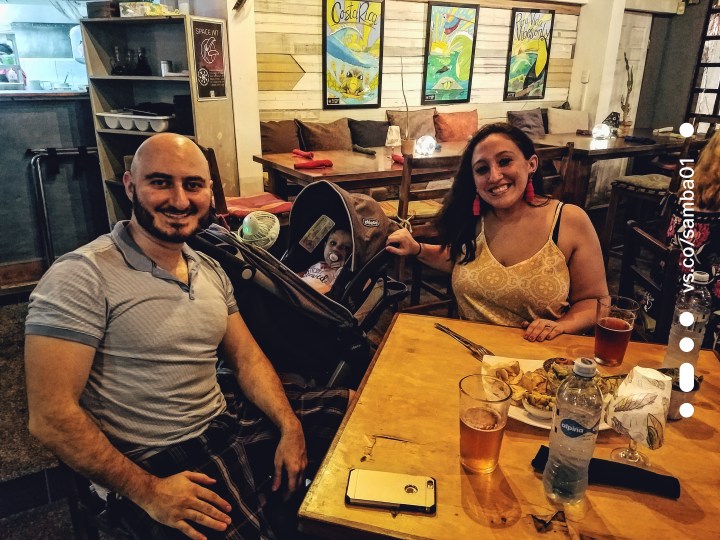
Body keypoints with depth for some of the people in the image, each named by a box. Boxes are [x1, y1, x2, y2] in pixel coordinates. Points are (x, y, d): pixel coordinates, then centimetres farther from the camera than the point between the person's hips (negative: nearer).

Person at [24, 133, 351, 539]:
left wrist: (291, 427, -5)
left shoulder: (210, 270, 6)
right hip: (158, 465, -7)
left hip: (228, 417, 7)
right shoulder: (81, 277, -16)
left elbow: (247, 358, 9)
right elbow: (52, 416, -18)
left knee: (356, 408, 7)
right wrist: (146, 492, -20)